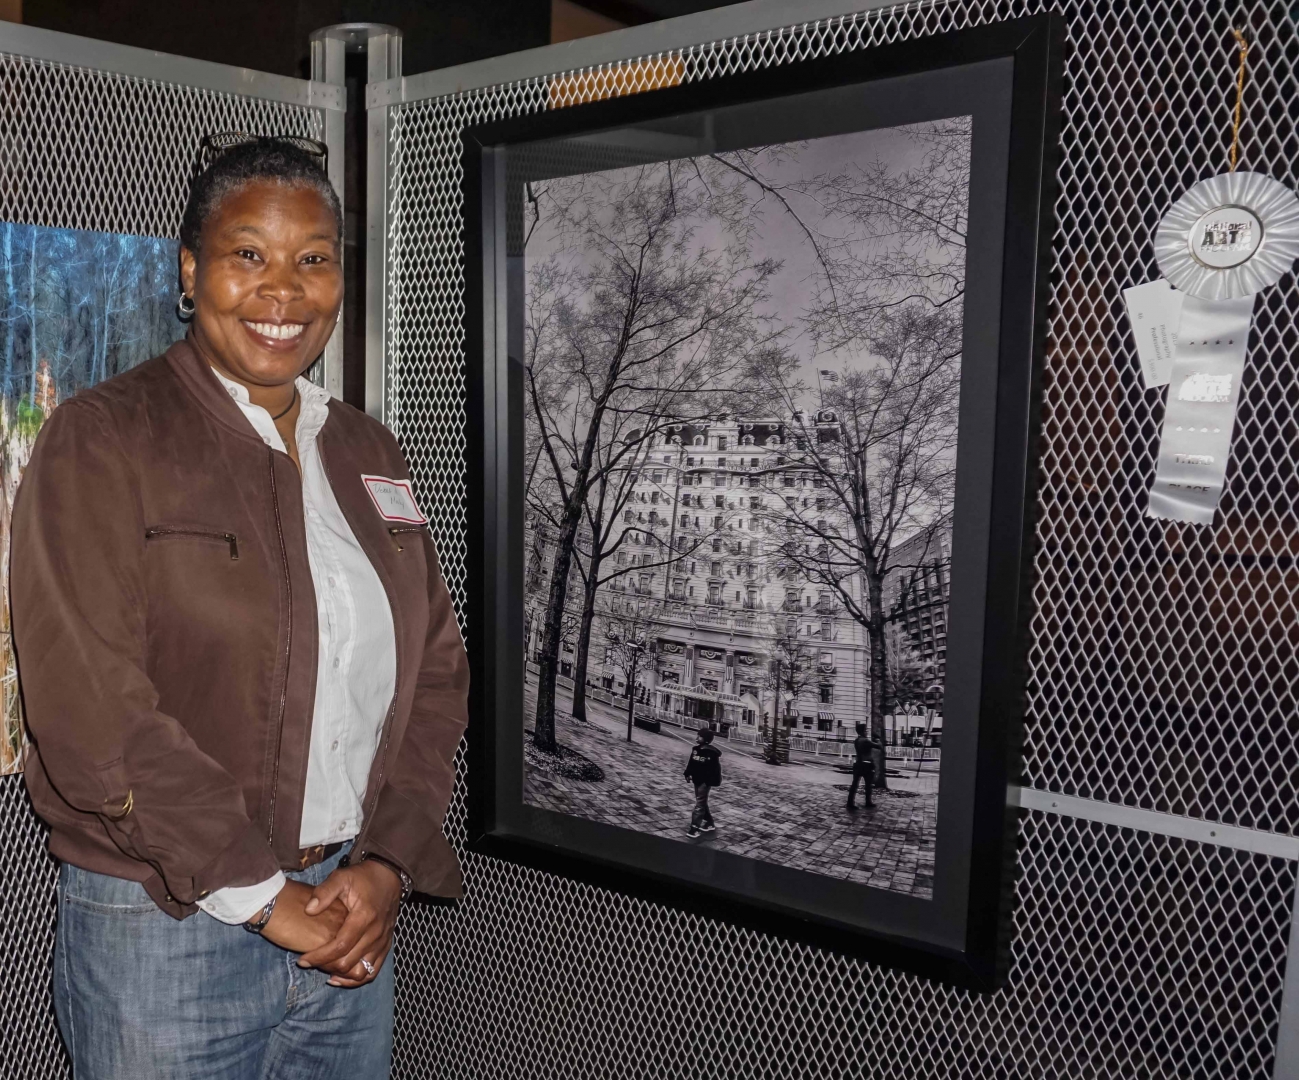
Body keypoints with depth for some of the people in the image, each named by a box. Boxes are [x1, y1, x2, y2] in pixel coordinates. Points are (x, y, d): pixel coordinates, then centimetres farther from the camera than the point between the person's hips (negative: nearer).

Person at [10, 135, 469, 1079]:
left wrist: (390, 864, -5)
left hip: (351, 922, 5)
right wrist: (262, 896, -15)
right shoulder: (102, 441, -9)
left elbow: (436, 671, 7)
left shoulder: (367, 453, 8)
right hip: (163, 925, -5)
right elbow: (89, 706, -17)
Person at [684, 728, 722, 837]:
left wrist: (714, 782, -20)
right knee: (702, 802, 17)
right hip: (697, 779, 8)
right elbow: (691, 762, 14)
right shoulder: (695, 749, 4)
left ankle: (694, 828, -6)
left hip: (706, 781, -8)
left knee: (699, 804, -7)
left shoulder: (712, 753, -19)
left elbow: (716, 768, -18)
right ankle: (709, 823, 31)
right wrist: (688, 774, 10)